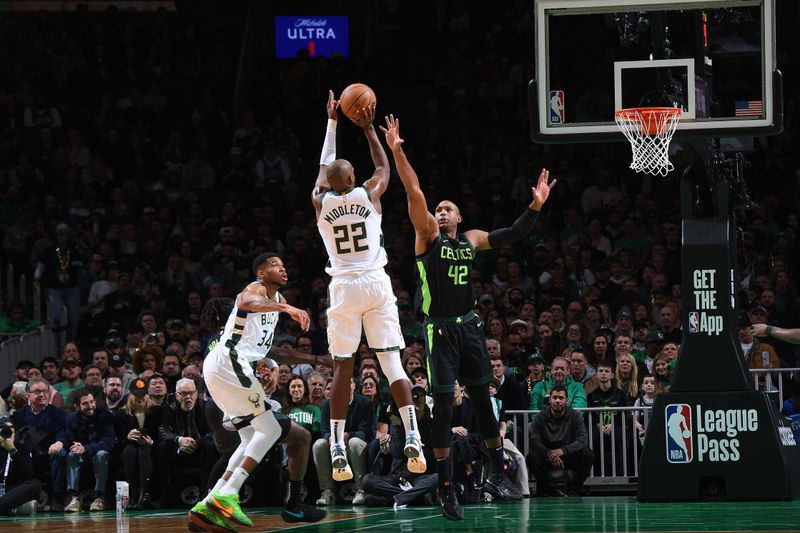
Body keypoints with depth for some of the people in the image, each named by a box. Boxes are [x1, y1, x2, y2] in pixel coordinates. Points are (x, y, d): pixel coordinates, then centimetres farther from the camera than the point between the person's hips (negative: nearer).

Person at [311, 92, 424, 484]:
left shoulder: (321, 201, 4)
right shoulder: (369, 194, 1)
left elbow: (324, 165, 22)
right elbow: (384, 166, 22)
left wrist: (332, 122, 32)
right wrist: (368, 128, 29)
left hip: (343, 287, 1)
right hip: (377, 284, -1)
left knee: (342, 368, 3)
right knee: (392, 363, -2)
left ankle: (337, 449, -3)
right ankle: (413, 440, -13)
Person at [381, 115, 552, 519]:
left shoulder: (471, 240, 12)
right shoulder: (428, 235, -1)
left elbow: (513, 235, 19)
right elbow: (414, 193, -12)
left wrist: (535, 206, 6)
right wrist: (396, 152, -22)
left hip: (469, 326, 4)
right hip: (440, 330, -4)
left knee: (483, 401, 9)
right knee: (442, 408, -4)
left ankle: (497, 475, 18)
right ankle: (446, 490, -1)